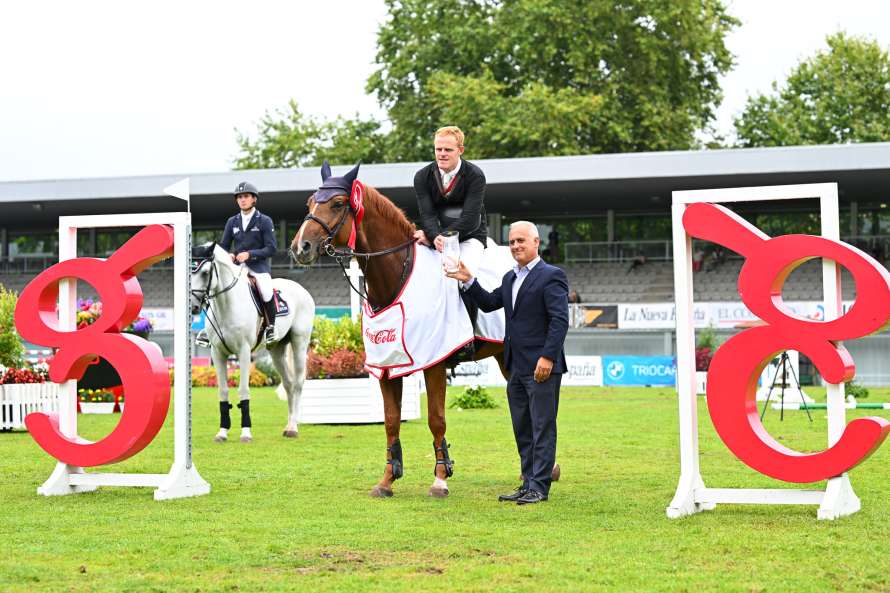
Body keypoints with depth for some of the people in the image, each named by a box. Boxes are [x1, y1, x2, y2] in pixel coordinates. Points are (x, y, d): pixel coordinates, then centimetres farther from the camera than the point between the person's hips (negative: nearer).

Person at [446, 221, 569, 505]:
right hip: (516, 368, 9)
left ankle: (540, 487, -1)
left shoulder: (551, 276, -9)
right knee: (522, 430, 12)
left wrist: (548, 357, -22)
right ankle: (528, 484, 20)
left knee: (542, 427, -3)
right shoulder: (510, 278, 17)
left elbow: (560, 320, -15)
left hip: (541, 367, -9)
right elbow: (489, 303, 24)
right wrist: (468, 282, 11)